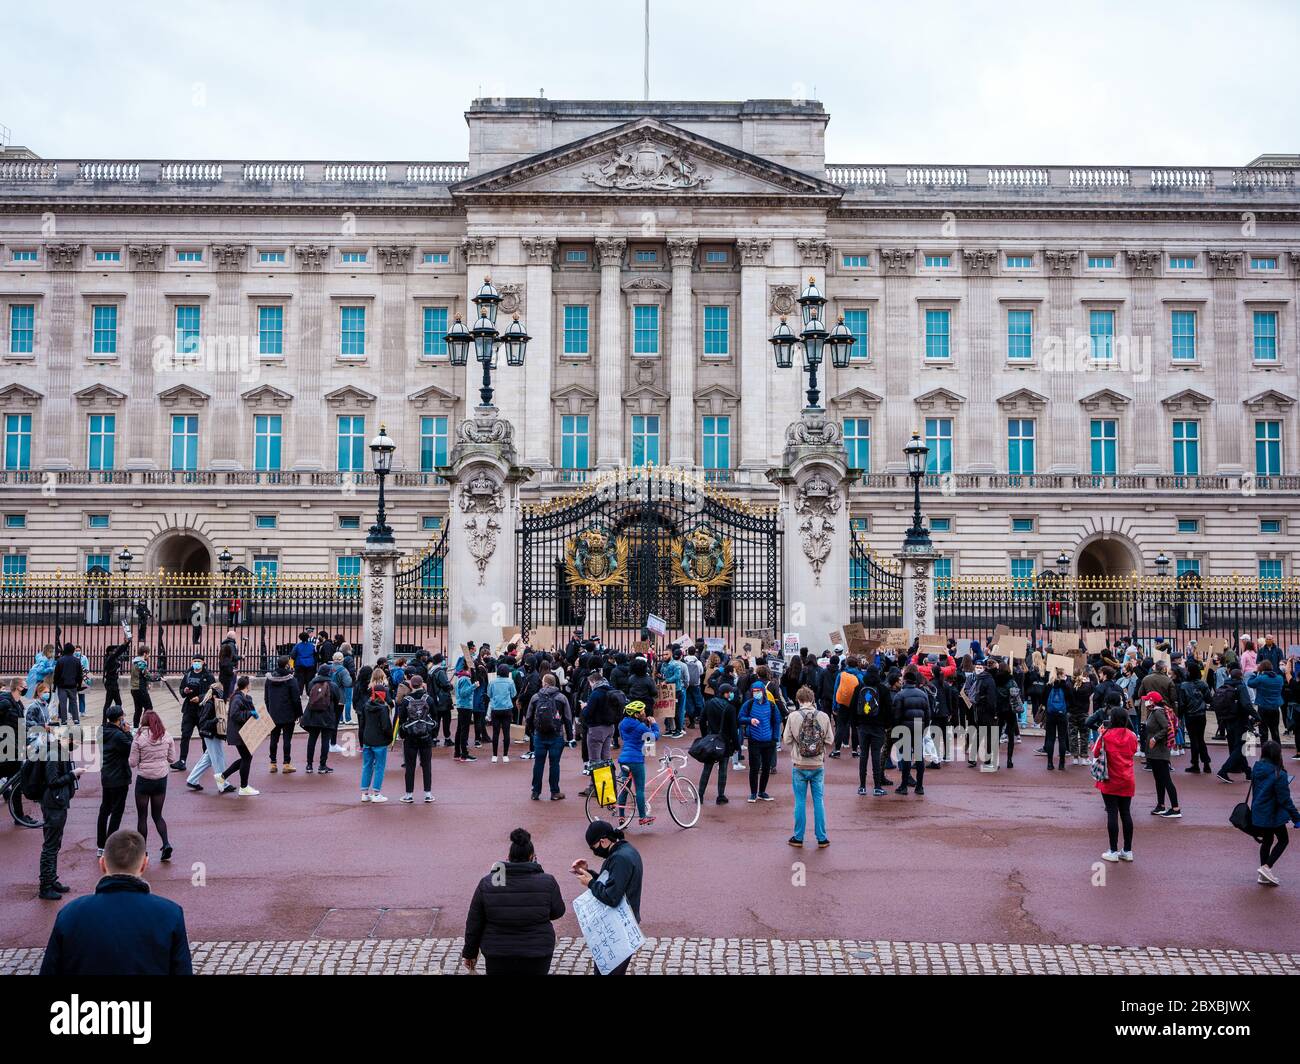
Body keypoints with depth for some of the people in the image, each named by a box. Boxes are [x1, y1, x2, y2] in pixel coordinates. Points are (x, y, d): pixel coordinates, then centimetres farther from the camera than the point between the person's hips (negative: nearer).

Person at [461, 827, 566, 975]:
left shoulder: (487, 883, -7)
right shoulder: (547, 882, -11)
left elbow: (474, 923, -2)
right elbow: (557, 912, 4)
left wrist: (470, 952, 11)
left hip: (498, 957, 1)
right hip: (536, 957, -1)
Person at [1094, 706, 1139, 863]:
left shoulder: (1106, 735, -12)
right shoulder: (1131, 735, 0)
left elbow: (1096, 753, -3)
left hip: (1110, 781, -4)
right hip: (1127, 781, 4)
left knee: (1112, 814, -1)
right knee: (1126, 813, 10)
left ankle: (1113, 851, 2)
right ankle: (1127, 851, 14)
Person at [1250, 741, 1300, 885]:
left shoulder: (1256, 769, -2)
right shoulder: (1279, 775, -23)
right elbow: (1285, 799, -19)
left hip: (1258, 813, 6)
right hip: (1273, 814, -6)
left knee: (1267, 840, 20)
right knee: (1283, 840, 14)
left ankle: (1264, 876, 25)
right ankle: (1267, 866, 0)